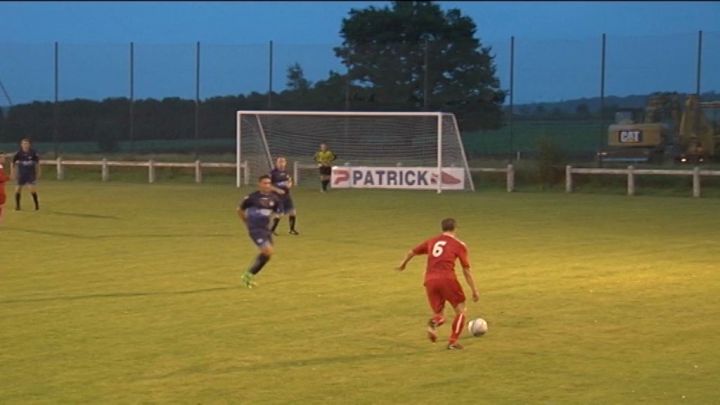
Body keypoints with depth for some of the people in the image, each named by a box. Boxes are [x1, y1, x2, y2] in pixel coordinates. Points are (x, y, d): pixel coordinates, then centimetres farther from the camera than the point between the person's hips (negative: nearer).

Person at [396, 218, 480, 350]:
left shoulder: (431, 241, 21)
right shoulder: (459, 244, 10)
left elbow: (412, 252, 32)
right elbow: (466, 270, 7)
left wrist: (403, 264, 51)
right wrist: (474, 290, 11)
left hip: (430, 281, 4)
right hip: (447, 279, -4)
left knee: (438, 314, 14)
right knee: (460, 310, 12)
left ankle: (434, 322, -22)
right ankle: (453, 342, -1)